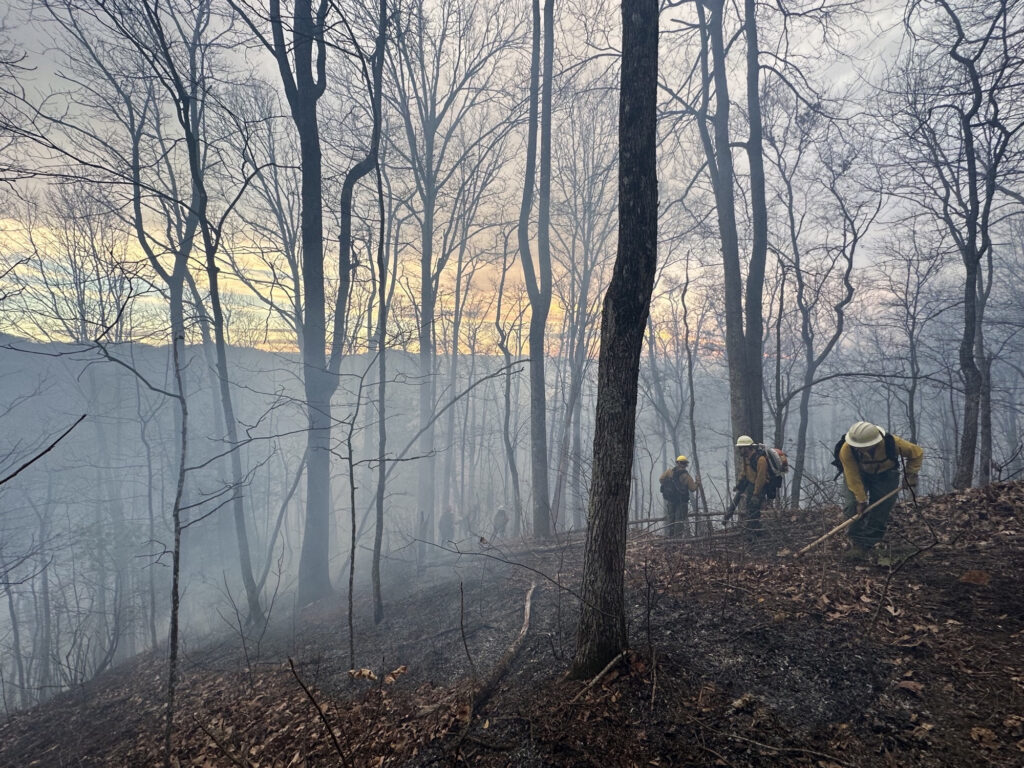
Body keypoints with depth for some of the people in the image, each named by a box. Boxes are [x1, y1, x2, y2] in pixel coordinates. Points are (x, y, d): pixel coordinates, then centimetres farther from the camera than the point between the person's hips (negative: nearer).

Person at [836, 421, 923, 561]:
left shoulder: (891, 443, -34)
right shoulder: (846, 450, -36)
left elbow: (917, 453, -12)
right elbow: (853, 477, -26)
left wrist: (910, 476, -10)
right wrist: (861, 499, -22)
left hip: (885, 475, 1)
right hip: (858, 472, 0)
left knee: (880, 511, -9)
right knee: (853, 506, -17)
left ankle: (864, 546, -3)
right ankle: (856, 541, -1)